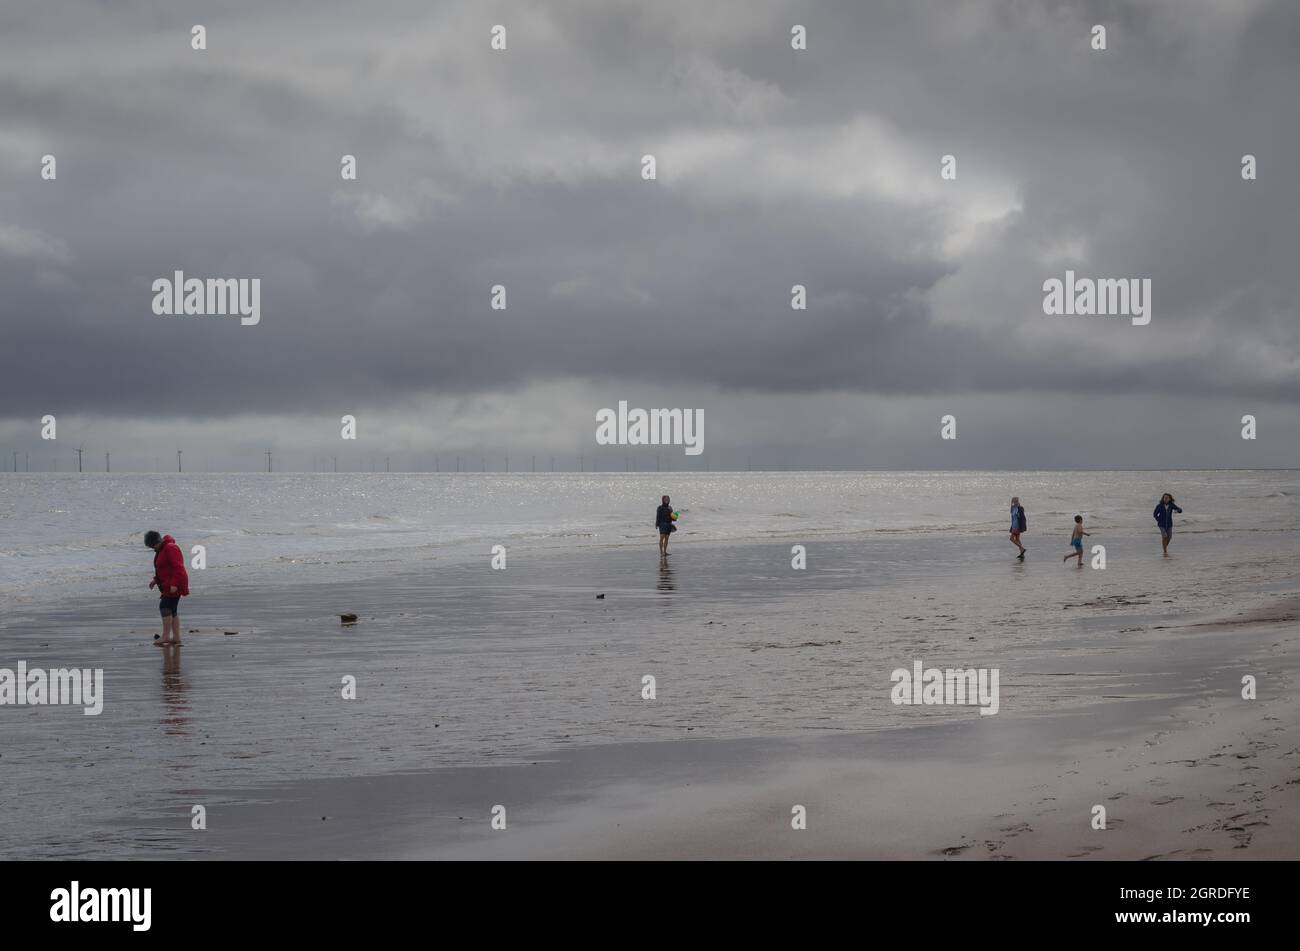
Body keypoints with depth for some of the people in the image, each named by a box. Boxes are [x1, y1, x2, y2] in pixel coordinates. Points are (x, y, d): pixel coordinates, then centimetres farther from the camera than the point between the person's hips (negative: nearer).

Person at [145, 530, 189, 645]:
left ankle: (166, 636, -18)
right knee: (172, 610, 8)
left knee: (165, 606, -15)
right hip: (168, 585, 10)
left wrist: (174, 584, -27)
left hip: (175, 585, -10)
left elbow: (177, 567, -23)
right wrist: (156, 579, 14)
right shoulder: (161, 549, 15)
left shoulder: (170, 548, -17)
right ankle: (176, 637, 8)